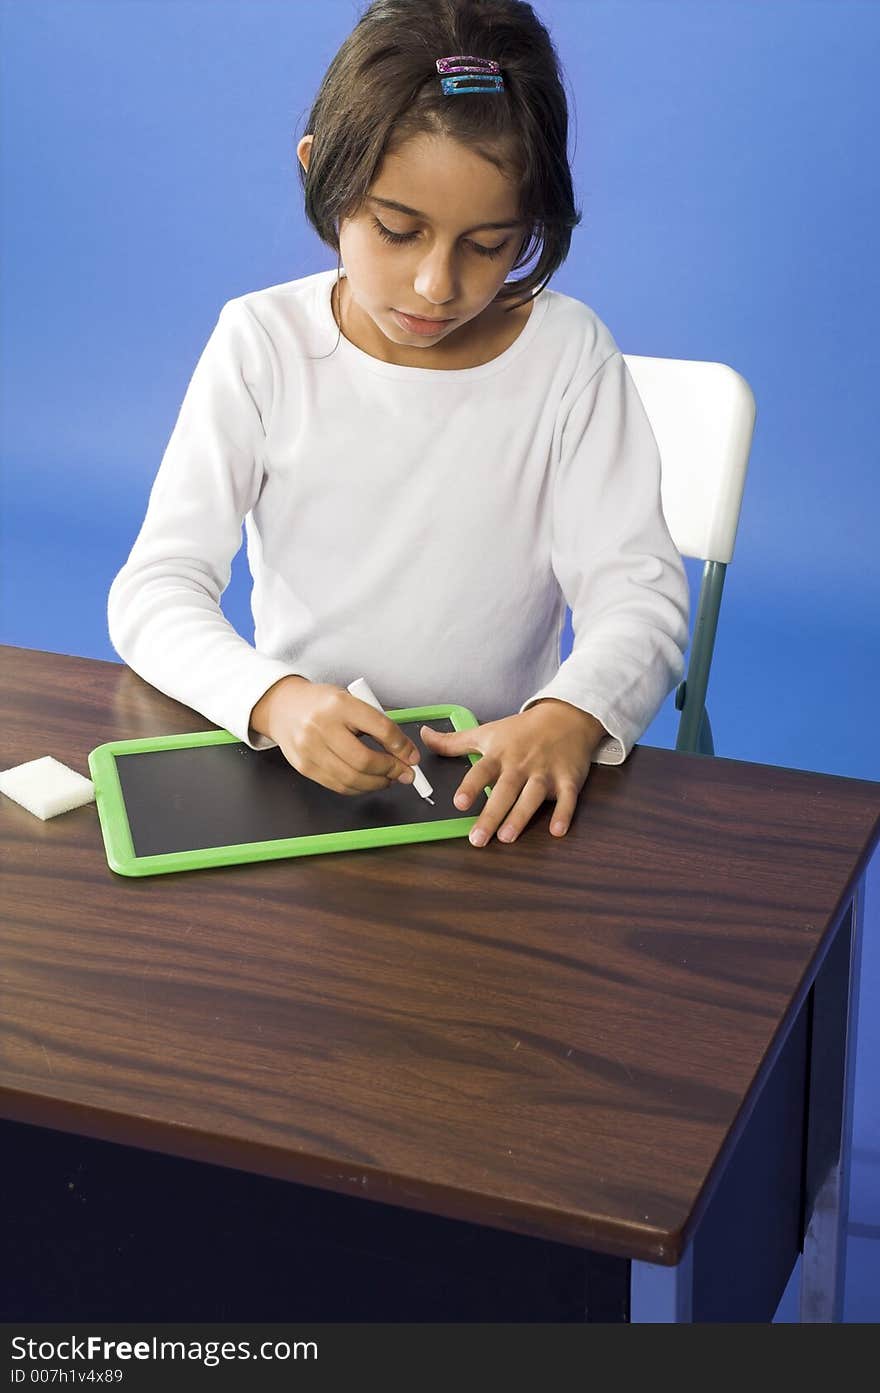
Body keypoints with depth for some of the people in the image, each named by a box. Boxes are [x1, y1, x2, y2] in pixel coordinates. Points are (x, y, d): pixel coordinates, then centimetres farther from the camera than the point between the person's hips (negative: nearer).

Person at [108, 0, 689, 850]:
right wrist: (275, 701, -29)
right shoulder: (263, 344, -3)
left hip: (495, 781, 0)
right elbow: (155, 590, -8)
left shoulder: (567, 356, -3)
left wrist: (570, 716, -29)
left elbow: (638, 595, -6)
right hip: (290, 761, 0)